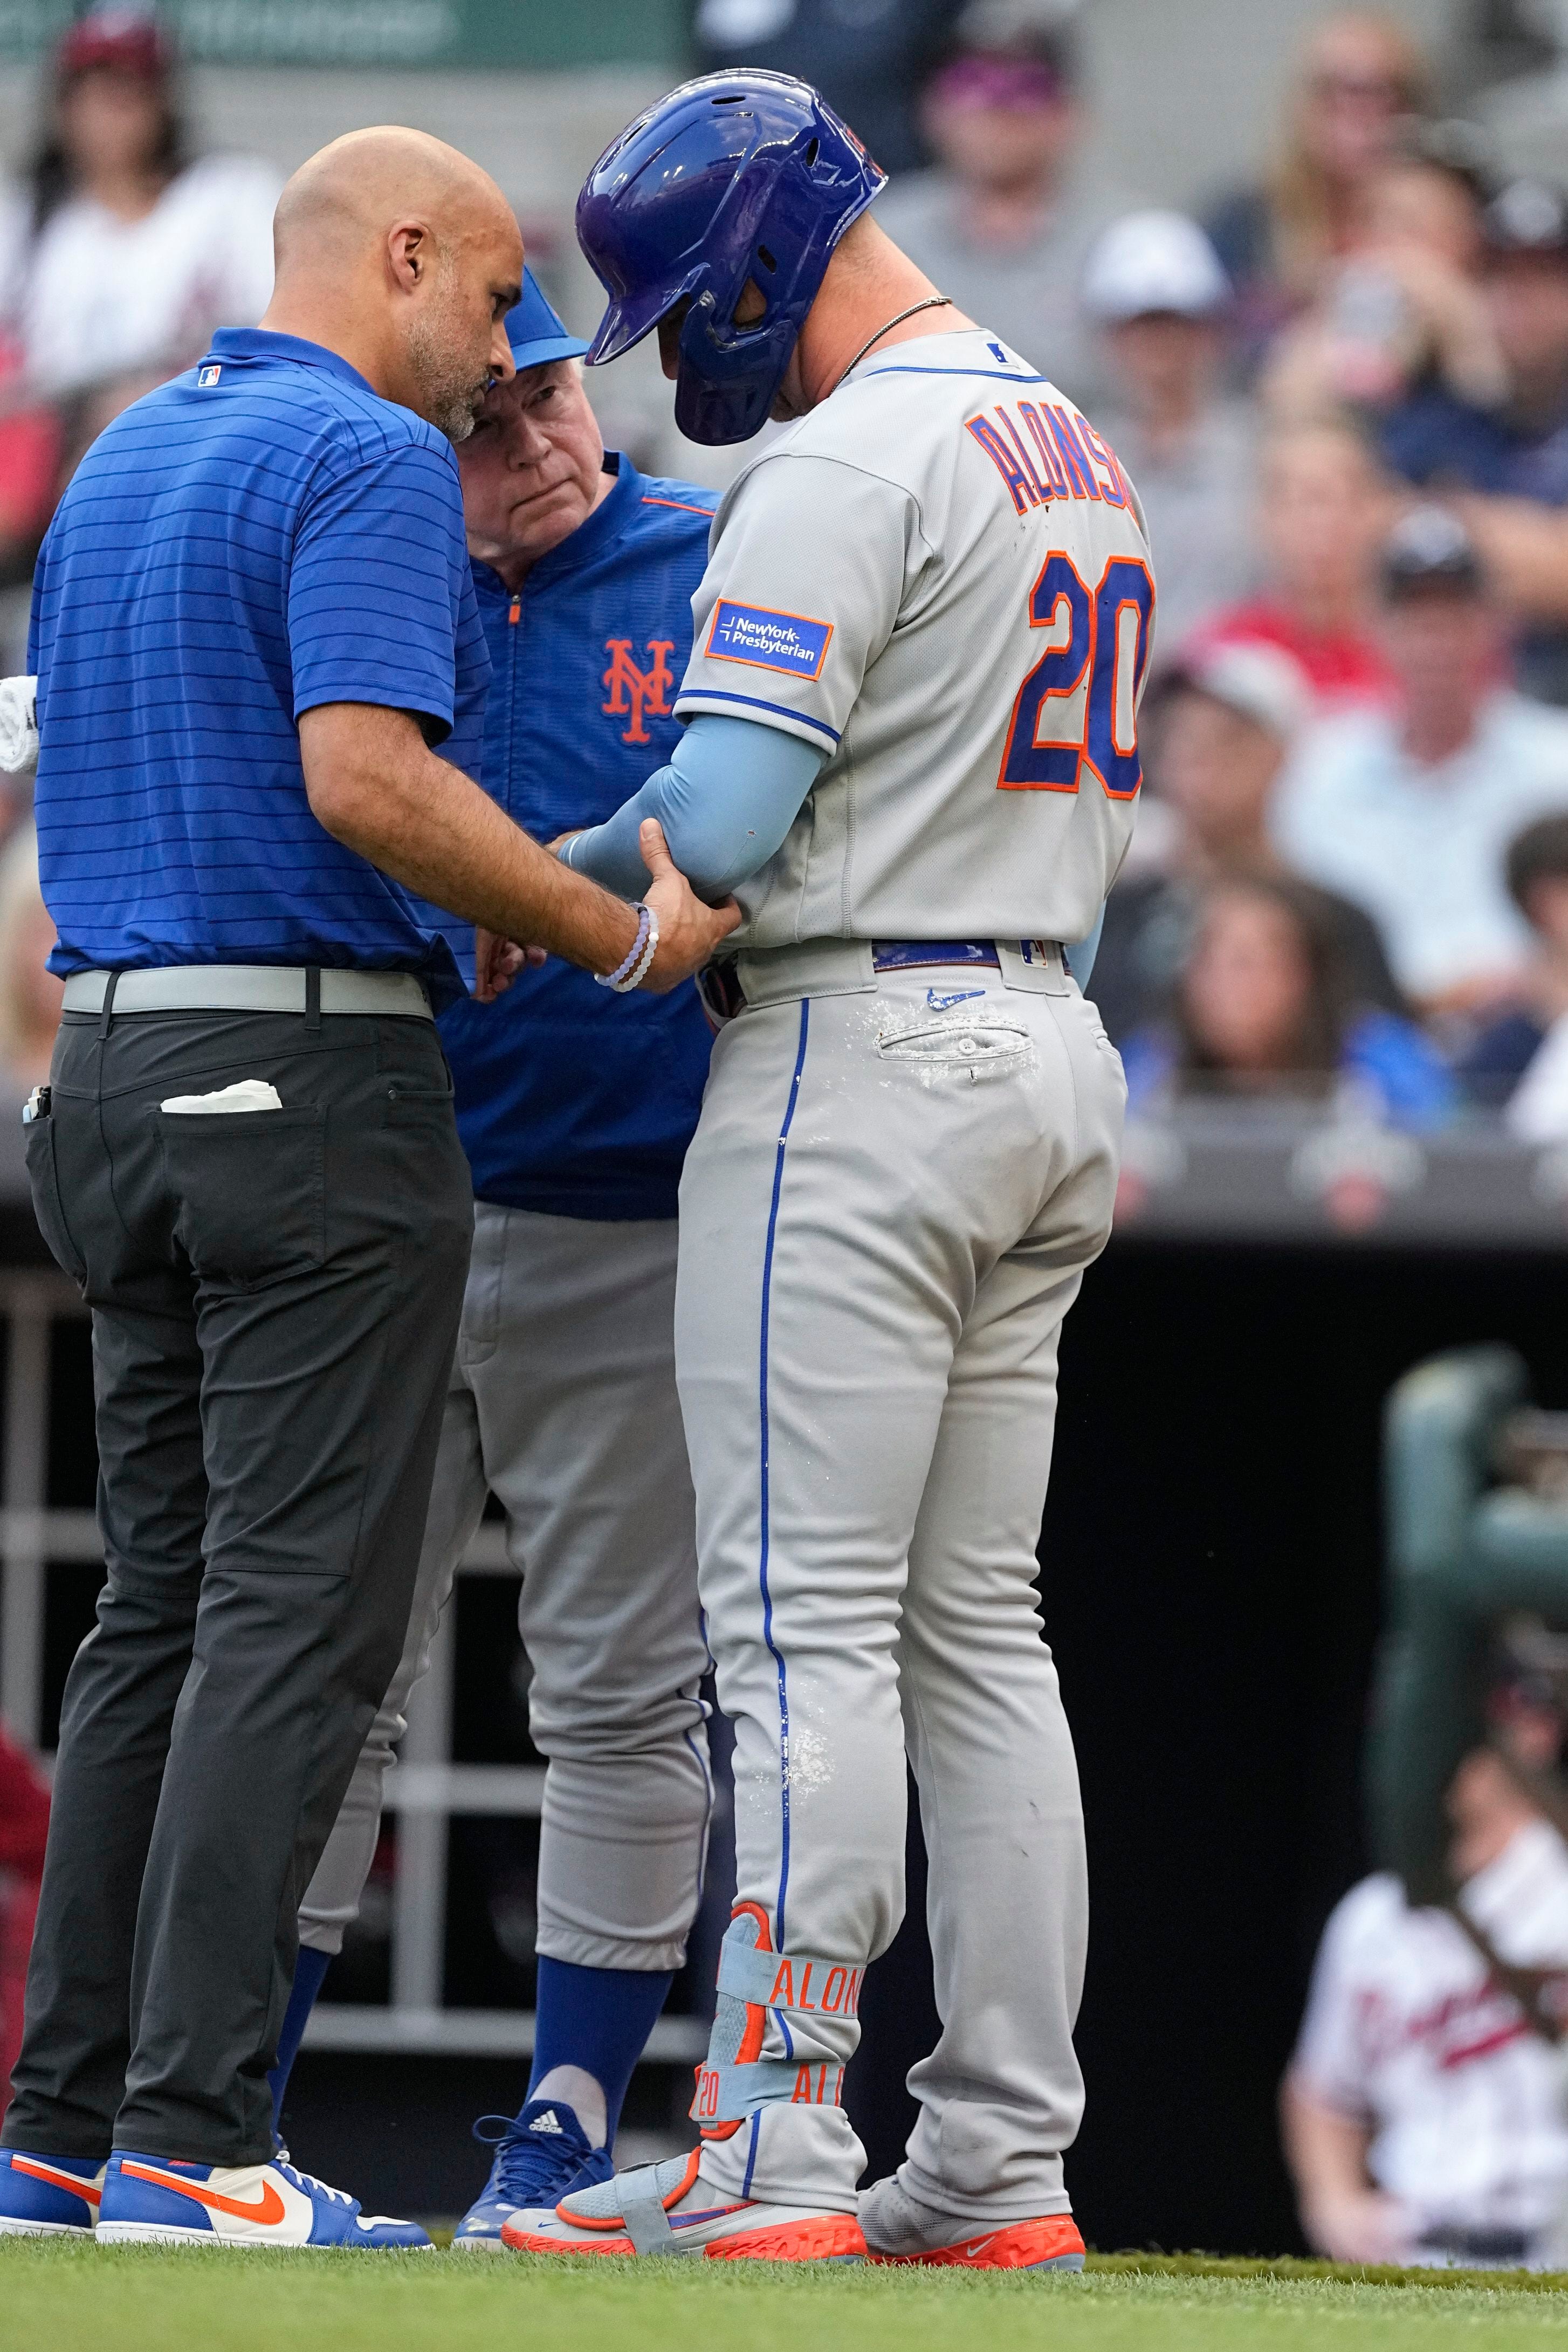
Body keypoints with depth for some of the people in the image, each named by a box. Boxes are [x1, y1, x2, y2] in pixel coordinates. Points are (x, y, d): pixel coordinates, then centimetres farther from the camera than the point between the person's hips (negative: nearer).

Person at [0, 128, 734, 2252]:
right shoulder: (371, 460, -10)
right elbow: (366, 776, -22)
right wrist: (615, 937, -15)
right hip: (315, 1078, -9)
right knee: (297, 1613, -9)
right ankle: (190, 2140, -14)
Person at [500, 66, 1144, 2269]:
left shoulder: (849, 463, -14)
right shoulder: (1078, 452, 16)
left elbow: (727, 816, -21)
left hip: (860, 1055, -9)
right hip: (1051, 1042, 9)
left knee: (807, 1623, -9)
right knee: (978, 1627, 10)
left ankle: (772, 2148, -12)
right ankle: (1003, 2168, 8)